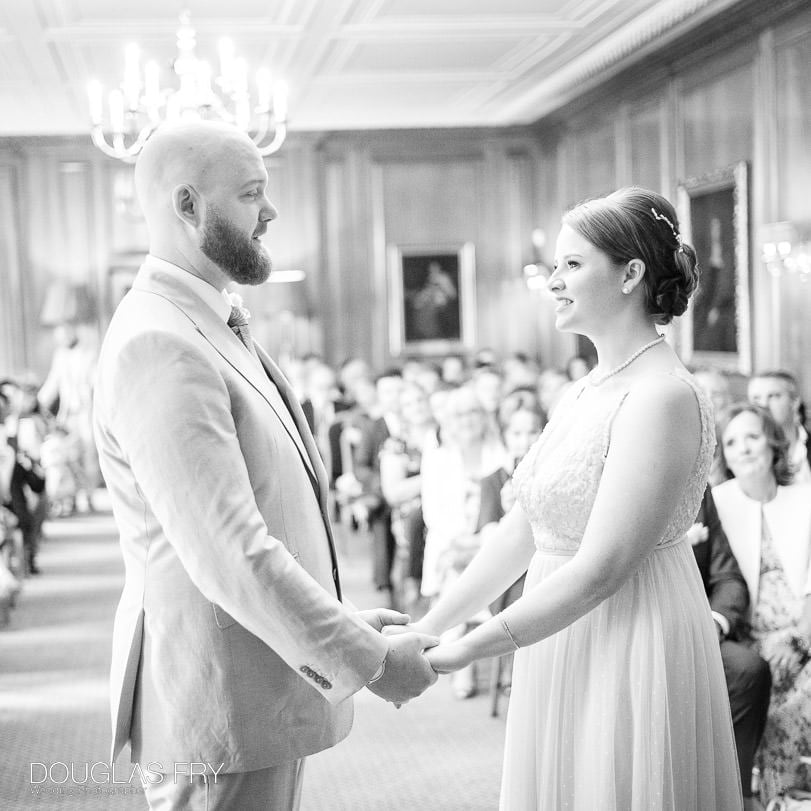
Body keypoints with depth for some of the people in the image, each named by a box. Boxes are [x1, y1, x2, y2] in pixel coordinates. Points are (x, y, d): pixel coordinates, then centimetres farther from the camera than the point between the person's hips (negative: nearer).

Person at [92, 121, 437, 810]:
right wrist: (368, 661, -19)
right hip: (221, 708, -10)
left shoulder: (205, 329, 13)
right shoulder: (159, 347, -22)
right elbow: (227, 554, -27)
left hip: (264, 694, 10)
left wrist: (339, 619, 15)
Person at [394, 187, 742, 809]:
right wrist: (430, 627, 7)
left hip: (633, 653, -8)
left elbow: (600, 568, -22)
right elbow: (523, 529, 11)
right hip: (561, 647, 8)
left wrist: (467, 650, -19)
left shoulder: (663, 396, -18)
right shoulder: (585, 391, 10)